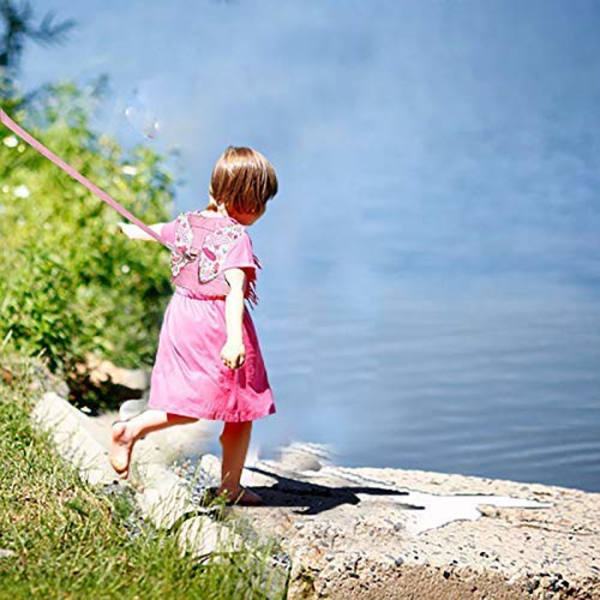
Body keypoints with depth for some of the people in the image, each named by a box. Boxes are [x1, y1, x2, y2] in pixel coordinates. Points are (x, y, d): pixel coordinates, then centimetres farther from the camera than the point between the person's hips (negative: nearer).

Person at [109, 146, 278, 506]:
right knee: (240, 410, 5)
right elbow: (235, 290, -28)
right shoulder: (236, 237, -17)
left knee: (191, 403, 15)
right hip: (219, 325, -8)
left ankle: (131, 429, 2)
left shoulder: (189, 222, 6)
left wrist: (131, 230, 49)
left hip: (182, 319, 8)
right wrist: (234, 339, -37)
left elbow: (158, 230, 27)